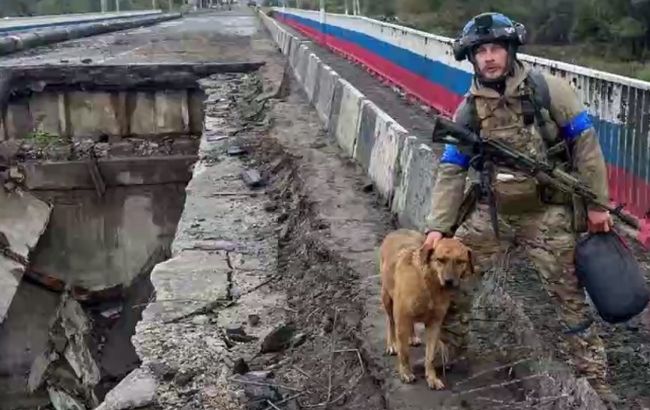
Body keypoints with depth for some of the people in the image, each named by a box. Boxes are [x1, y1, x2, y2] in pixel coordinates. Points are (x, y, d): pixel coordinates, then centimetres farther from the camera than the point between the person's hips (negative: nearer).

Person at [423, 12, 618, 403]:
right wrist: (438, 226, -7)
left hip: (547, 215, -3)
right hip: (491, 212, 3)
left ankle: (596, 378, 19)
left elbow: (585, 143, -6)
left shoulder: (548, 89, -11)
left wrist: (596, 203, -7)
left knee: (569, 295, 5)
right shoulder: (469, 110, -2)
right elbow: (451, 171, 1)